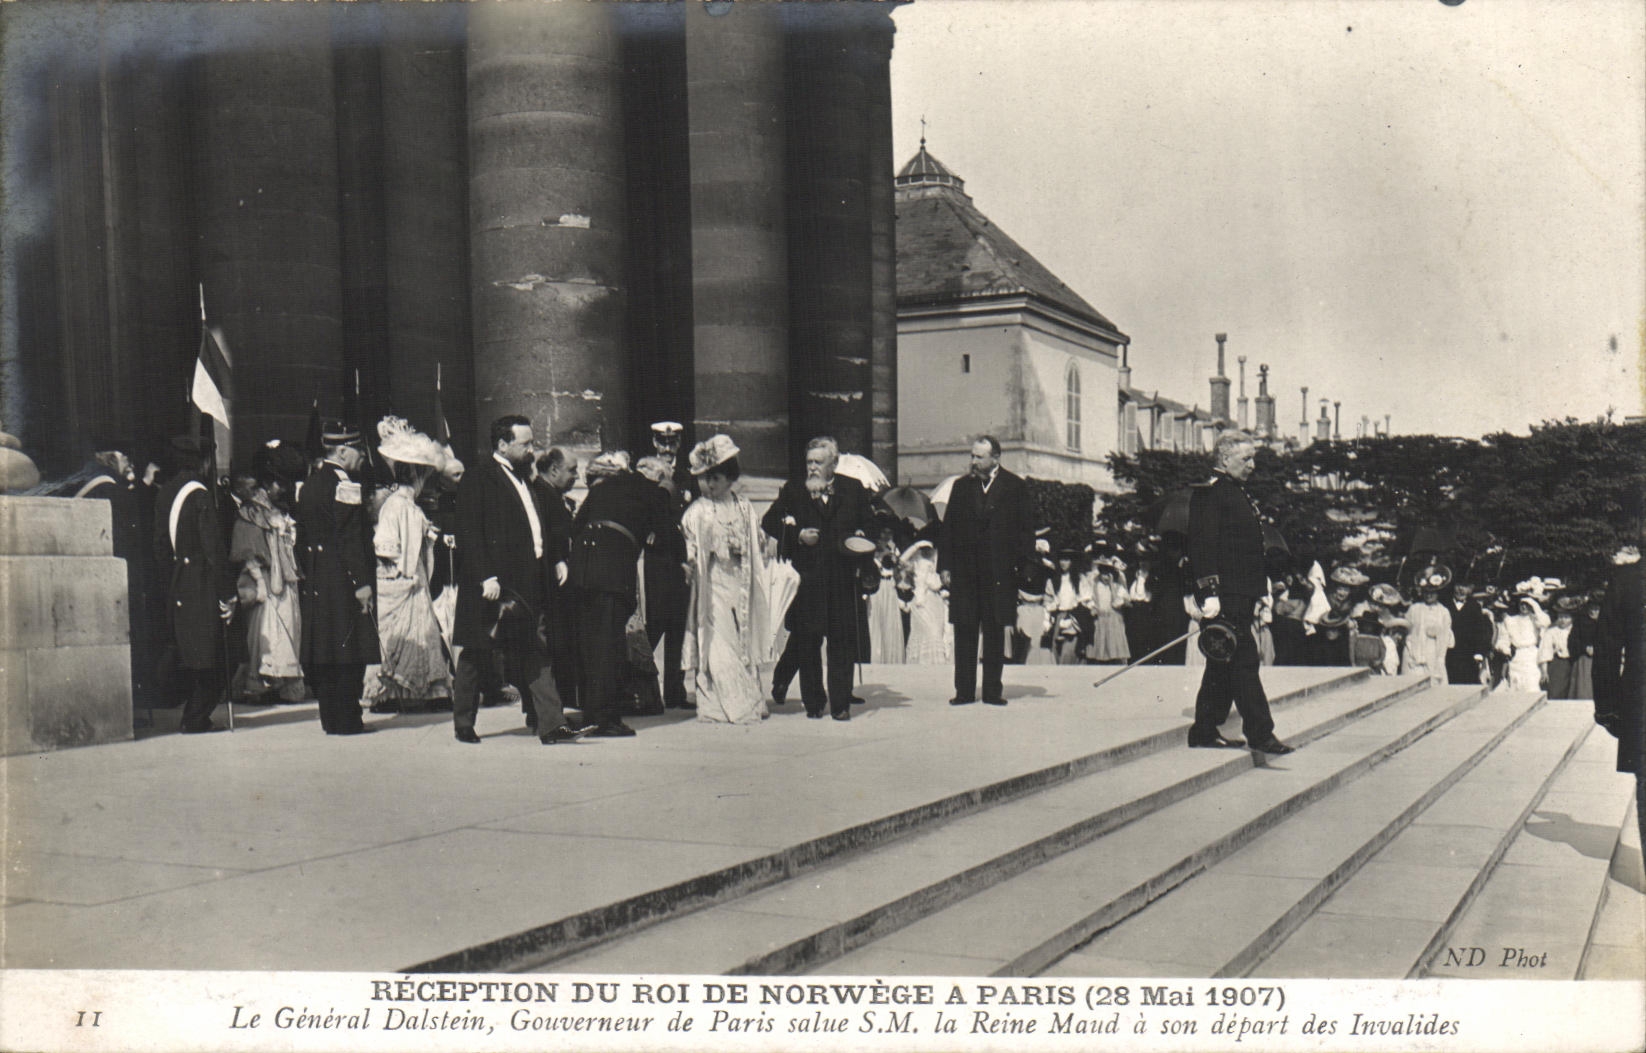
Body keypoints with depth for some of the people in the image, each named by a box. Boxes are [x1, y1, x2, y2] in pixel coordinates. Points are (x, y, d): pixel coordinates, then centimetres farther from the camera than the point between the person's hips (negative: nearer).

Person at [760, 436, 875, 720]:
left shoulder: (853, 489, 10)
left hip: (842, 577, 0)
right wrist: (797, 535, -5)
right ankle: (813, 702, 12)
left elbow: (869, 522, 17)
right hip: (806, 577, 0)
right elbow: (769, 522, 8)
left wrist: (861, 536, -4)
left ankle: (840, 704, 5)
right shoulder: (793, 490, 7)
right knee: (806, 643, 2)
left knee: (842, 642, 0)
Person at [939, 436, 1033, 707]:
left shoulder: (1015, 487, 3)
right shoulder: (961, 486, 11)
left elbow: (1025, 530, 2)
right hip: (964, 570, 2)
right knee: (964, 631, 3)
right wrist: (944, 565, 3)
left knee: (995, 631, 4)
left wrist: (1023, 564, -8)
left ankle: (993, 690, 10)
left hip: (999, 570, -2)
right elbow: (948, 529, 11)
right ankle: (964, 690, 8)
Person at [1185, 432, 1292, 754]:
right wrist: (1210, 592, -24)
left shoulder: (1237, 493, 20)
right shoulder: (1209, 492, -10)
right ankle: (1260, 733, -6)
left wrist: (1259, 590, 23)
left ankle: (1205, 732, 16)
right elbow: (1203, 543, -18)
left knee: (1224, 663, 11)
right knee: (1243, 660, -8)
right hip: (1225, 593, -10)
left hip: (1241, 594, 10)